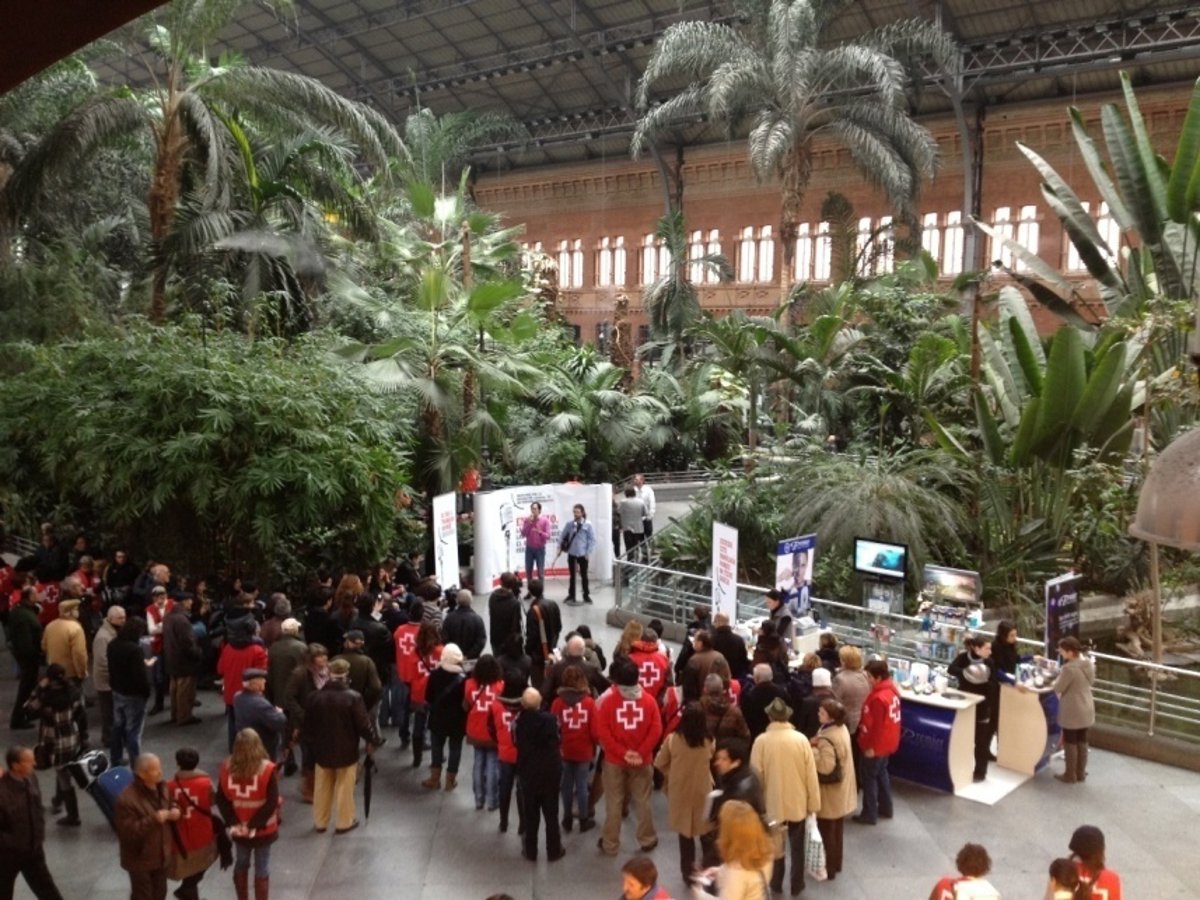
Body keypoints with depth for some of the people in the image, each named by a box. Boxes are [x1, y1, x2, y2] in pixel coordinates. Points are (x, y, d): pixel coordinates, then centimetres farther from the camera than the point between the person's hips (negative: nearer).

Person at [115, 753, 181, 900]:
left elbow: (172, 806, 13)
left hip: (161, 854, 7)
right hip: (139, 858, -7)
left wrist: (175, 813, -10)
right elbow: (127, 832, -29)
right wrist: (153, 820, -36)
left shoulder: (161, 788, -4)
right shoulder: (127, 799, -28)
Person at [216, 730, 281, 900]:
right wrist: (255, 825, -15)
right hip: (263, 829, -3)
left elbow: (221, 799, -6)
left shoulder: (227, 768, -10)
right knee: (262, 869, 10)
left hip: (239, 829, 3)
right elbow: (272, 803, -21)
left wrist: (232, 822, -7)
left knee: (241, 864, 22)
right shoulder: (268, 770, -21)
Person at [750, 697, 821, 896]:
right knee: (797, 847, 19)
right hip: (798, 803, 1)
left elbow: (756, 775, -8)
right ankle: (796, 885, 29)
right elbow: (811, 774, -8)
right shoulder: (801, 739, -14)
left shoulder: (761, 741, -16)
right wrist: (813, 802, 4)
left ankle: (776, 884, 31)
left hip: (773, 803, -1)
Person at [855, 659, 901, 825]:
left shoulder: (879, 698, -28)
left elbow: (877, 725, -25)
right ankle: (885, 808, 33)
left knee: (869, 778, 4)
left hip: (876, 745, -9)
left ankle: (869, 814, 13)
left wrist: (871, 746, -17)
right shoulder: (891, 690, 2)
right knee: (881, 774, 22)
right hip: (887, 742, 9)